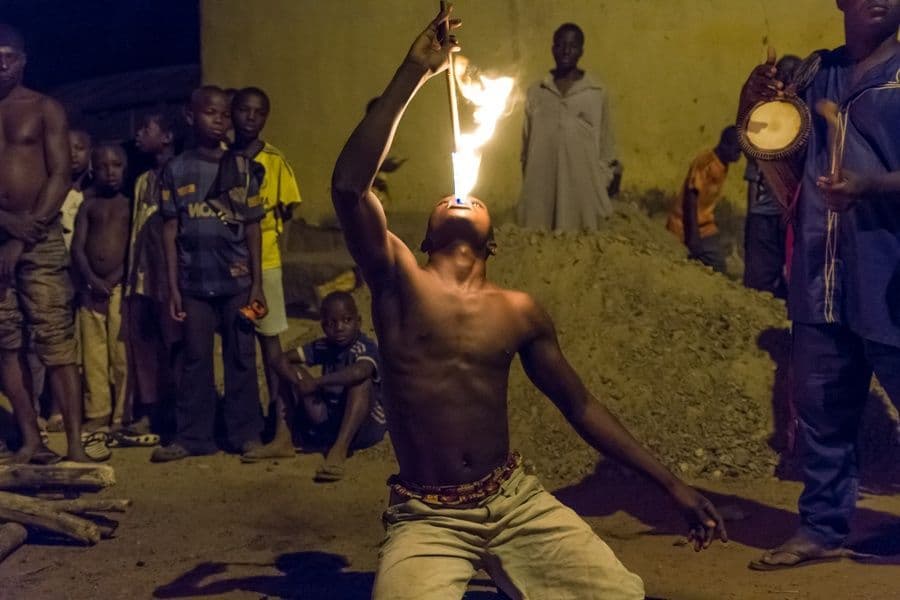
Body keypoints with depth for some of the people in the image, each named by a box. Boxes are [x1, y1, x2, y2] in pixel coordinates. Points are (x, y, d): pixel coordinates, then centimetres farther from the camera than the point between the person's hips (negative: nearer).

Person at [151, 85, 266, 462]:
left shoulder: (242, 168, 3)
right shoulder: (176, 169, 3)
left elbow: (252, 227, 4)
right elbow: (170, 230, 3)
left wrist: (257, 282, 0)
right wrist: (173, 287, -1)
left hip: (237, 280, 0)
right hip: (194, 282, 0)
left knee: (241, 358, 5)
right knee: (195, 360, 6)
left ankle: (245, 433, 13)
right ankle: (192, 436, 14)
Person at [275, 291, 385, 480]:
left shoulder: (366, 348, -17)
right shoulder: (323, 347, 2)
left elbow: (359, 371, -41)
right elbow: (283, 359, -1)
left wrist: (316, 383, -31)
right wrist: (299, 382, -22)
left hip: (364, 425, -5)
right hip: (329, 423, 5)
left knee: (362, 381, -33)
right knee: (294, 372, -3)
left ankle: (339, 449, -39)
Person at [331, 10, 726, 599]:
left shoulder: (519, 311, 6)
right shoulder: (399, 281, 0)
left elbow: (582, 407, 13)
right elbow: (349, 187, -16)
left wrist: (671, 483, 9)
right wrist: (414, 73, -15)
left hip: (518, 501, 3)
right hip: (426, 518, -3)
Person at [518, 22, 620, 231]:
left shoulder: (598, 92, 4)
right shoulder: (536, 93, 8)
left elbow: (606, 145, 7)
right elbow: (527, 145, 13)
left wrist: (603, 187, 4)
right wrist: (527, 188, 12)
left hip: (584, 187, -1)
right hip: (542, 188, 1)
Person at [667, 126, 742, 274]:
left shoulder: (722, 165, 5)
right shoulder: (705, 163, -21)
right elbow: (691, 198, -23)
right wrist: (692, 235, -24)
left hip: (704, 227, 8)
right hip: (686, 227, -8)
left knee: (717, 265, -1)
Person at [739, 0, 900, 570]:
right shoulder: (812, 75, 14)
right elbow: (787, 173, 19)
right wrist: (756, 112, 2)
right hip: (820, 277, 4)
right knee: (821, 411, 10)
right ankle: (823, 527, 21)